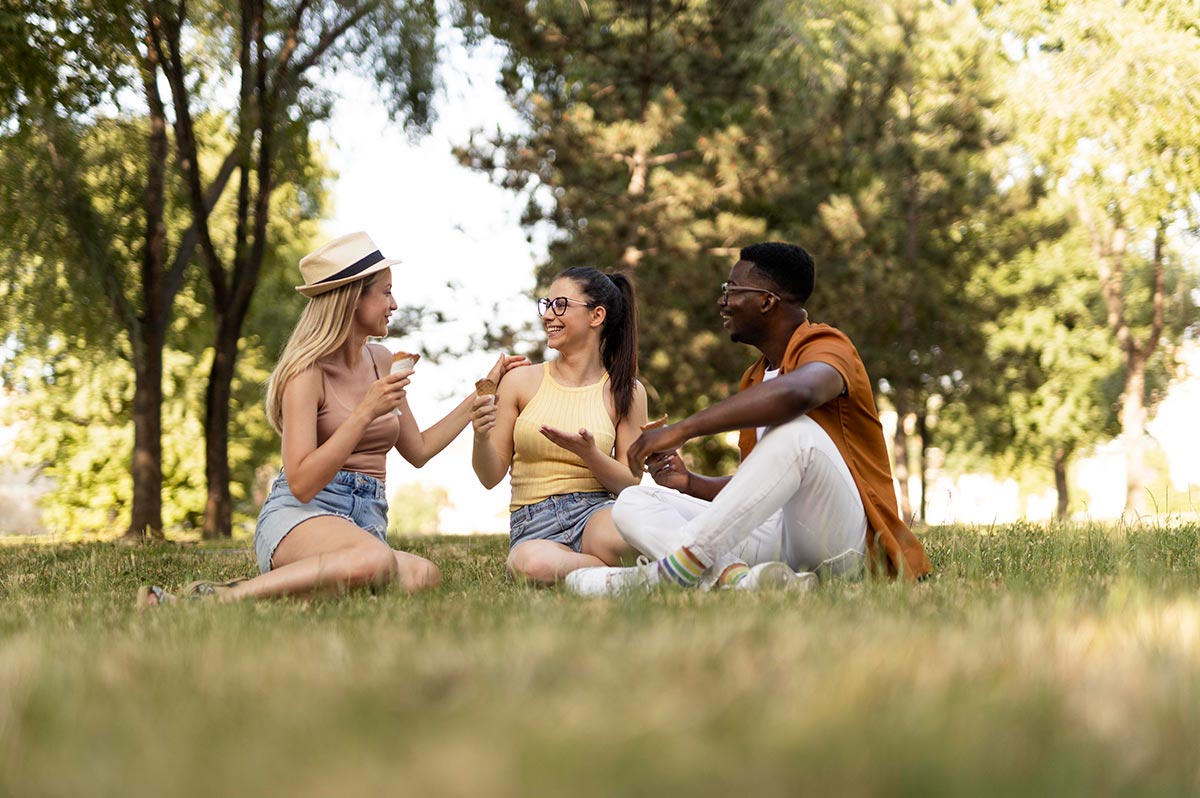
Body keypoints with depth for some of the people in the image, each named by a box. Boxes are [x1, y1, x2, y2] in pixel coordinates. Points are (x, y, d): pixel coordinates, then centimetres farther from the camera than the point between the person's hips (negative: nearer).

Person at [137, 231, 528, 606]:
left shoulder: (381, 361, 16)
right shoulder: (308, 372, -6)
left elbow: (418, 451, 28)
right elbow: (301, 484, -15)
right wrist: (366, 411, -18)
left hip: (367, 520, 6)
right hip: (298, 516, -6)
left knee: (423, 575, -34)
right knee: (376, 560, -43)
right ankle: (222, 597, -33)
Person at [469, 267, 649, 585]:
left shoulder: (626, 392, 8)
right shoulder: (521, 382, 8)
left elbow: (630, 484, 5)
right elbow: (491, 477, 9)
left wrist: (588, 454, -14)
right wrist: (481, 437, -13)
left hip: (596, 512, 0)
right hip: (534, 526, 0)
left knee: (618, 531, -41)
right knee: (533, 562, -40)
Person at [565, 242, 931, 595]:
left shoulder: (826, 346, -5)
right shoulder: (754, 379, 23)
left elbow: (795, 393, -32)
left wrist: (681, 430, -31)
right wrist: (691, 483, 7)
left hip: (840, 535, -8)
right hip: (775, 537, 8)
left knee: (796, 430, -36)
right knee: (633, 503, -4)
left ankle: (674, 571, -37)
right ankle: (735, 576, -36)